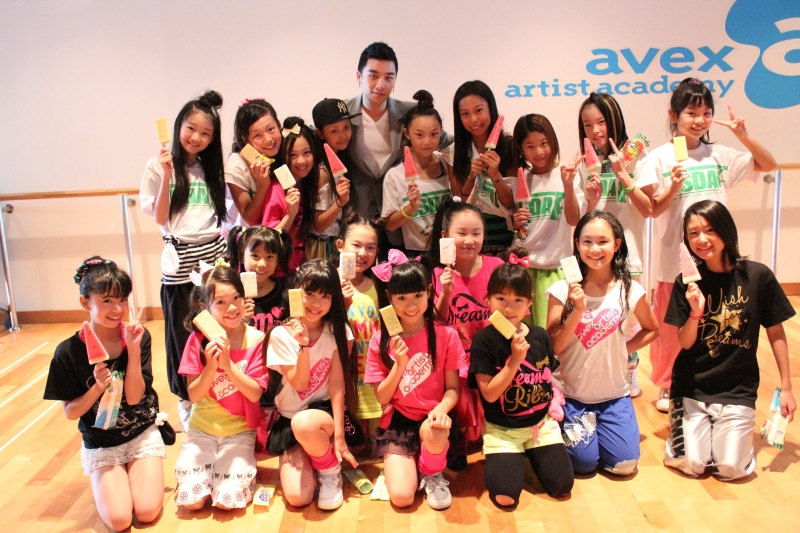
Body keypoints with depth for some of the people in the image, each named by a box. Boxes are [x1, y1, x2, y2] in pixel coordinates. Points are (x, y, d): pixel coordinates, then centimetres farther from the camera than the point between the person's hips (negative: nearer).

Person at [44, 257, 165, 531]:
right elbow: (70, 412, -7)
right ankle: (103, 478, 16)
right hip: (101, 445, 0)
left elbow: (134, 397, -16)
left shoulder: (139, 336, -12)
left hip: (143, 435, 0)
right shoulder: (68, 352, -14)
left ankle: (136, 470, 16)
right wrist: (98, 387, -27)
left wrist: (134, 349, -27)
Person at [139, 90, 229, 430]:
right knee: (183, 333, 5)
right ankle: (186, 402, 22)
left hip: (214, 254, 3)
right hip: (181, 260, -3)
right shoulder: (159, 166, 0)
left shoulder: (210, 168, 12)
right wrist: (167, 176, -15)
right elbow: (160, 218, -7)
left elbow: (222, 212, 11)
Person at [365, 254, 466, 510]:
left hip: (431, 418, 1)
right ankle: (408, 464, 16)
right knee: (401, 497, -19)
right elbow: (382, 398, -4)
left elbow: (453, 388, -4)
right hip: (397, 422, 0)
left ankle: (433, 474, -2)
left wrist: (442, 408, -26)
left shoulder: (445, 335, -7)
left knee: (434, 431, -36)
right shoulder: (381, 341, -4)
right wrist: (400, 364, -19)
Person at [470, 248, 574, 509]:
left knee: (562, 486, -5)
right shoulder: (484, 341, -15)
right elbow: (489, 393, -18)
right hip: (502, 429, -3)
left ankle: (531, 454, 24)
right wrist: (515, 360, -26)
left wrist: (554, 402, -4)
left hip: (541, 423, 4)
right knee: (505, 497, -15)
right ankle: (506, 459, 17)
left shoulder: (539, 336, -1)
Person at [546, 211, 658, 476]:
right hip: (570, 393, -2)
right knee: (585, 461, -7)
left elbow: (651, 329, 10)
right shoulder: (563, 290, -13)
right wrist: (577, 310, -27)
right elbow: (553, 347, -14)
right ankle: (580, 425, 25)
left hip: (613, 394, 2)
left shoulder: (630, 291, -9)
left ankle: (596, 424, 26)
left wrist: (625, 348, -6)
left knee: (624, 464, -3)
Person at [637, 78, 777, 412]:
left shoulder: (720, 156, 4)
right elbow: (653, 209, -7)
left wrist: (744, 136, -3)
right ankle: (667, 387, 29)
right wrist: (672, 189, -25)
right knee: (672, 329, 10)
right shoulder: (660, 158, -5)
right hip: (676, 259, -3)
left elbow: (768, 165, 10)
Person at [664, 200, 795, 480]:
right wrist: (696, 311, -24)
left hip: (738, 388, 0)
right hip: (691, 386, 0)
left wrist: (786, 387, 2)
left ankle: (732, 430, 21)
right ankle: (683, 420, 22)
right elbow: (685, 342, -5)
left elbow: (776, 333, 1)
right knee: (690, 464, -7)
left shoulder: (758, 276, -8)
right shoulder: (687, 282, -6)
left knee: (730, 468, -9)